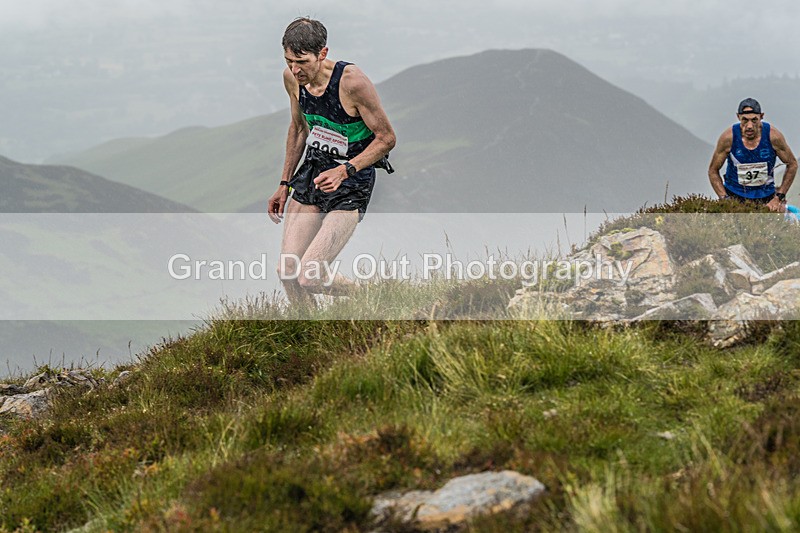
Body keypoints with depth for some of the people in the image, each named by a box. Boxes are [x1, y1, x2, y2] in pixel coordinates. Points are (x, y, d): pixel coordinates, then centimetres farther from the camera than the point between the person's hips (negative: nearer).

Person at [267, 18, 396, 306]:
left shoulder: (352, 82, -24)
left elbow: (386, 138, -14)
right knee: (287, 271, -4)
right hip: (312, 174, 6)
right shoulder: (292, 77, -4)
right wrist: (285, 184, 18)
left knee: (309, 278, -15)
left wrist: (344, 171, -26)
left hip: (351, 185, -6)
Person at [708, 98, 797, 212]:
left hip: (765, 196, 1)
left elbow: (792, 165, 0)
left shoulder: (773, 136, -14)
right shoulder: (729, 137, -15)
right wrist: (725, 199, -13)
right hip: (734, 195, -1)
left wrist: (778, 198, -6)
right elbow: (713, 170, -3)